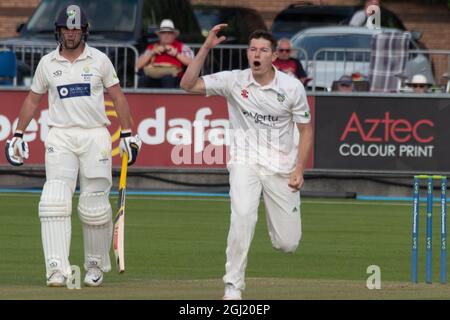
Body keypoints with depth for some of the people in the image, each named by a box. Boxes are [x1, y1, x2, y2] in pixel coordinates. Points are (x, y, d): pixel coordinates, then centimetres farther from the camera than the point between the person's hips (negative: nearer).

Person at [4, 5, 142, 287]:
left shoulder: (99, 60, 4)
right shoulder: (47, 63, 8)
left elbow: (118, 97, 8)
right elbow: (33, 99, 17)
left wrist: (128, 134, 3)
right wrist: (18, 135, 11)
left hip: (95, 136, -1)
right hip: (60, 137, 1)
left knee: (95, 206, -1)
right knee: (55, 201, -15)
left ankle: (96, 264, 18)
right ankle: (57, 269, -20)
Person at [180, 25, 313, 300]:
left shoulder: (292, 87, -7)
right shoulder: (234, 81, -6)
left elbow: (306, 130, 2)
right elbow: (188, 84, -10)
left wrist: (299, 170, -8)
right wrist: (206, 47, -18)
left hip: (281, 166, 1)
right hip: (245, 162, -1)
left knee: (288, 244, 3)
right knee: (243, 215, -30)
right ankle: (233, 286, -20)